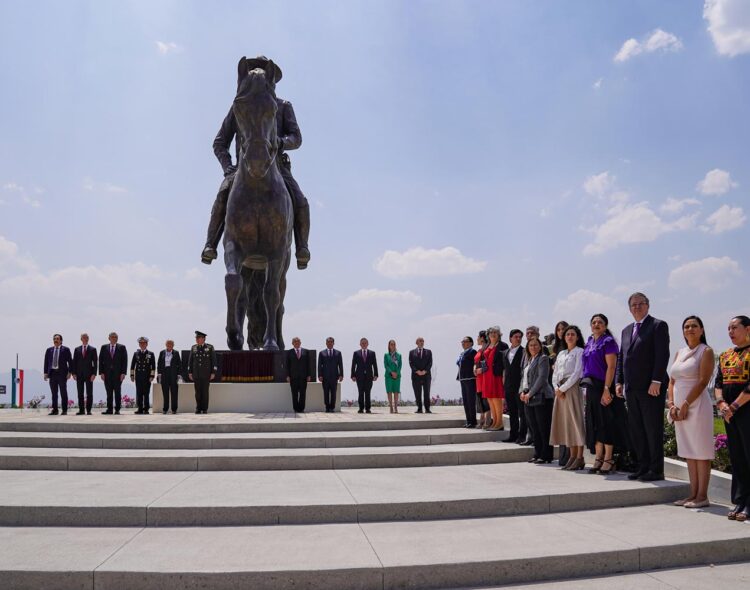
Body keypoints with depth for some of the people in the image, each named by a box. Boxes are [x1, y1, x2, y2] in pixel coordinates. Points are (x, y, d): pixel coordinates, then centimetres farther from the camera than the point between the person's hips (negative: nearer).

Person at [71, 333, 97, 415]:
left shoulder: (93, 349, 5)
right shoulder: (77, 349, 11)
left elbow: (95, 362, 0)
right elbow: (74, 361, 9)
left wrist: (94, 374, -9)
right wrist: (74, 373, -1)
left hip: (89, 374, -2)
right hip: (79, 374, 2)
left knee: (89, 393, -1)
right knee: (80, 393, 4)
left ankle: (88, 410, 2)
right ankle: (81, 410, 8)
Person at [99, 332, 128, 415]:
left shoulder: (122, 348, 4)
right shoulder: (104, 348, 9)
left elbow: (124, 361, 0)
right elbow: (101, 361, 7)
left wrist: (123, 373, -8)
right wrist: (101, 372, -3)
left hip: (118, 374, -1)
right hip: (107, 374, 1)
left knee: (117, 392, 1)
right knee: (109, 393, 4)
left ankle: (117, 409, 6)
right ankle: (109, 409, 8)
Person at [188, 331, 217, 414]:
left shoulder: (210, 347, -2)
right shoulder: (193, 347, 6)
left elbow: (214, 360, -3)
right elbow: (190, 360, 8)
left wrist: (213, 373, -8)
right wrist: (189, 372, 2)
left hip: (206, 374, -2)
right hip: (196, 374, 2)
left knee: (205, 391, -2)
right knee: (198, 392, 2)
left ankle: (205, 409, 5)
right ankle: (198, 408, 9)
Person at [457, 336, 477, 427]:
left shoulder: (472, 352, -10)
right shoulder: (462, 353, 16)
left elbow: (475, 364, -15)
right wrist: (458, 377, 14)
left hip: (470, 379, -9)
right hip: (463, 379, 9)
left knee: (471, 401, -4)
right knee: (465, 401, 12)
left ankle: (472, 421, 2)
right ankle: (468, 421, 20)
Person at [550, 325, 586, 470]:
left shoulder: (580, 352, 0)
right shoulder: (561, 353, 18)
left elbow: (577, 373, -9)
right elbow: (555, 374, 15)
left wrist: (563, 388, -12)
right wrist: (556, 388, -2)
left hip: (573, 388, -6)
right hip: (560, 390, 6)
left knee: (575, 420, -8)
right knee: (564, 422, 4)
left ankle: (580, 458, -6)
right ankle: (572, 456, 8)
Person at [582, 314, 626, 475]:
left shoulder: (608, 342, -7)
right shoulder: (589, 343, 14)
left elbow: (611, 367, -14)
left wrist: (606, 389, -21)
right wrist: (586, 388, 12)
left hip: (604, 387, -7)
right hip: (592, 388, 7)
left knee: (606, 422, -3)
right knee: (594, 423, 8)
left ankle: (608, 460, 4)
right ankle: (598, 458, 15)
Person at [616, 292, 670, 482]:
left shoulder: (658, 325, -3)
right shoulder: (627, 330, 18)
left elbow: (662, 355, -12)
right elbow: (621, 357, 18)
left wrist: (656, 381, -18)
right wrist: (619, 381, 9)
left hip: (651, 388, -7)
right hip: (632, 388, 7)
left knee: (653, 429, -1)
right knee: (636, 430, 9)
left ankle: (656, 470, 7)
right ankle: (643, 467, 18)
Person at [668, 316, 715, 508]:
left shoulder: (706, 351, -3)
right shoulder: (679, 353, 16)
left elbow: (703, 381, -12)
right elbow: (672, 381, 14)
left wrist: (686, 405, -16)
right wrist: (672, 404, 0)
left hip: (697, 406, -6)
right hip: (679, 408, 7)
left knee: (700, 451, -2)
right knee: (688, 452, 9)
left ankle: (702, 496, 3)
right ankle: (693, 494, 15)